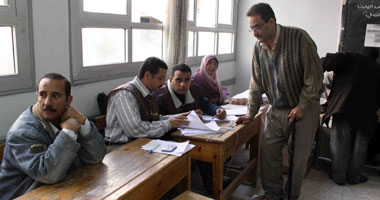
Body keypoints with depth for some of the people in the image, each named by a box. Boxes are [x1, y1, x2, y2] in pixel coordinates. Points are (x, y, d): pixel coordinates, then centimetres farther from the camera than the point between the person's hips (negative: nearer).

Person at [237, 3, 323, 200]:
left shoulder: (298, 37, -15)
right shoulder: (258, 48, 1)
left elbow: (314, 75, -13)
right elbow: (256, 84, 8)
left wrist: (302, 106, -13)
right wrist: (250, 114, 7)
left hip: (303, 110, -4)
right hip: (276, 110, 5)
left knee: (298, 157, 3)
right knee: (268, 152, 3)